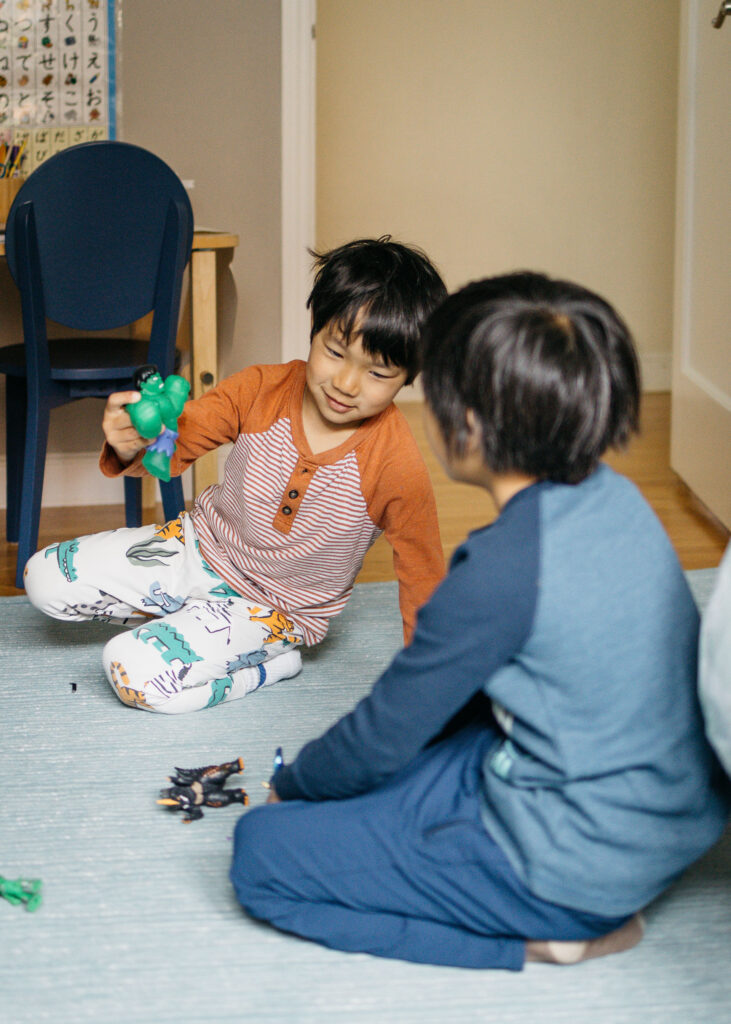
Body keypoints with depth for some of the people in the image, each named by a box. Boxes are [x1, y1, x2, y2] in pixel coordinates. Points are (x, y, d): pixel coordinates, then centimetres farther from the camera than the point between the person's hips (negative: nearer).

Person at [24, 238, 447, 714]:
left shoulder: (397, 468, -26)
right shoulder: (262, 389, -18)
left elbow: (422, 574, -15)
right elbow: (176, 441, -10)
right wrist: (131, 447, -34)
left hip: (276, 605, -5)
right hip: (201, 547, 5)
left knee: (134, 671, -25)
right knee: (46, 579, -1)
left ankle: (271, 661, -3)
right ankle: (184, 621, 13)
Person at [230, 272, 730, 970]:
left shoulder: (502, 573, -25)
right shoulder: (615, 497, 1)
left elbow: (383, 738, -11)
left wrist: (292, 783, 11)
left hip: (582, 870, -9)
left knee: (261, 853, -5)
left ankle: (539, 937, -6)